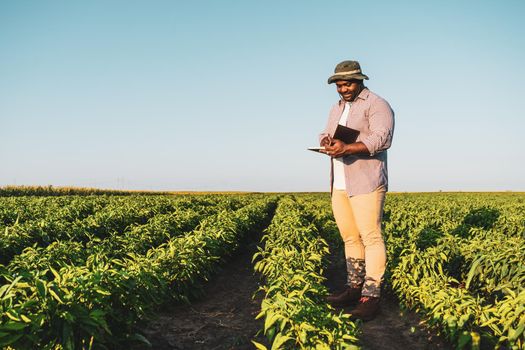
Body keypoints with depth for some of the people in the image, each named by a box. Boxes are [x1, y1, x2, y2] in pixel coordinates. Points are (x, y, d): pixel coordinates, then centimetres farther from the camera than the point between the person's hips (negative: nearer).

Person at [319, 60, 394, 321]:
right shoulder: (337, 109, 21)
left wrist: (347, 148, -31)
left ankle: (371, 297, -4)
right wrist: (326, 141, -8)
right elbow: (325, 135, 18)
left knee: (371, 238, -7)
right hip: (340, 185, 8)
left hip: (366, 183, -8)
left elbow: (382, 138, -18)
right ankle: (354, 288, 19)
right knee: (350, 237, 10)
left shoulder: (377, 105, -5)